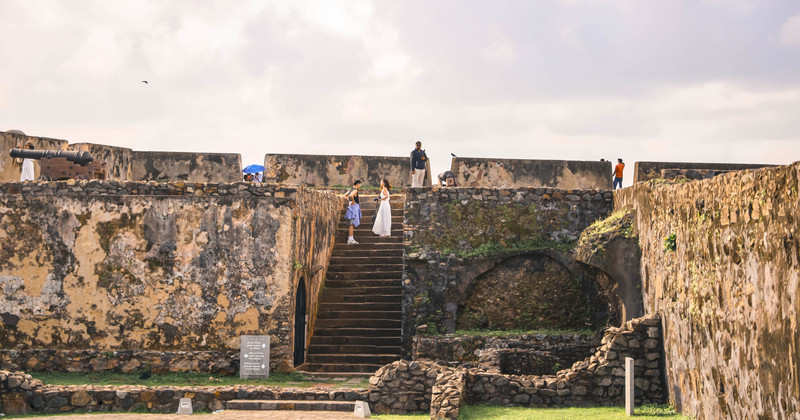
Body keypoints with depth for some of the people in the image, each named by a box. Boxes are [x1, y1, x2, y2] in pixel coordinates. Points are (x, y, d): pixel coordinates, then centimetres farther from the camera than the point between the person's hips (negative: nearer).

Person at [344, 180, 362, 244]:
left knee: (352, 224, 12)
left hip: (353, 208, 10)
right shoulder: (355, 190, -14)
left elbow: (345, 196, 28)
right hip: (354, 207, -10)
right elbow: (351, 195, -34)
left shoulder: (351, 189, 16)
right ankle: (350, 240, -14)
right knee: (351, 224, -11)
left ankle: (351, 239, 15)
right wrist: (353, 201, -19)